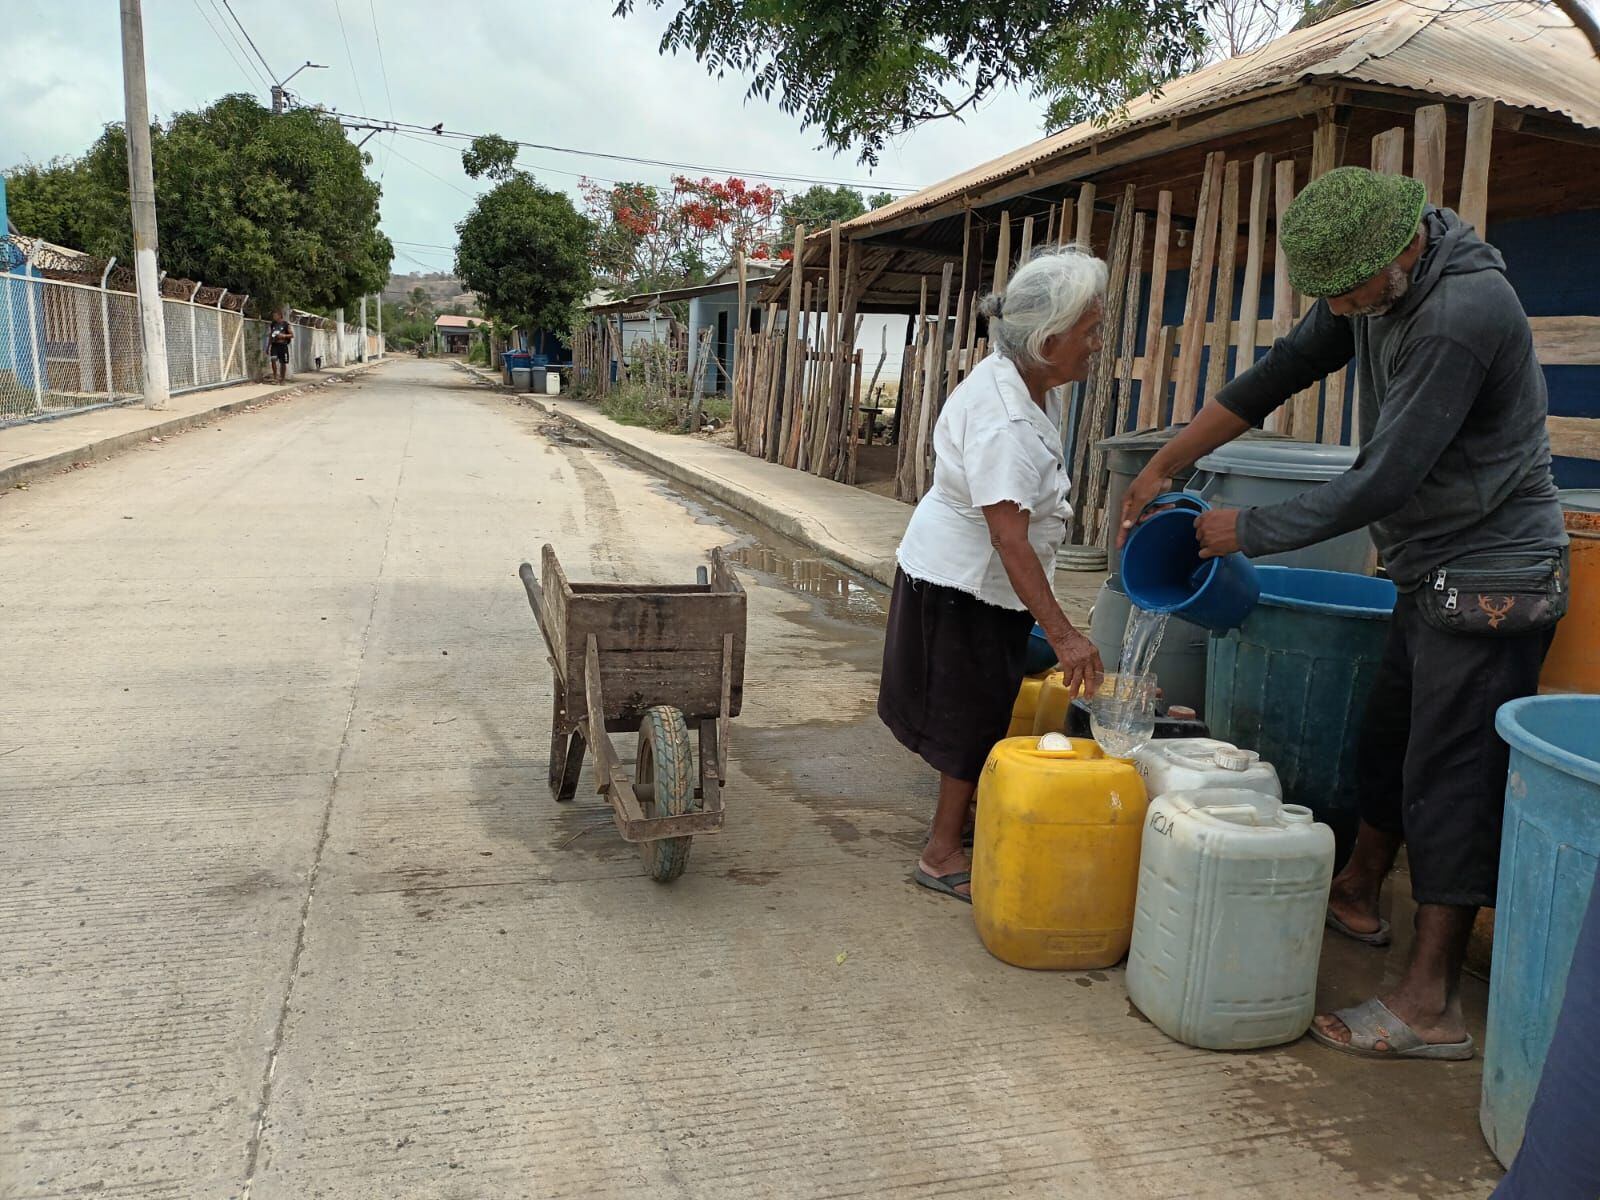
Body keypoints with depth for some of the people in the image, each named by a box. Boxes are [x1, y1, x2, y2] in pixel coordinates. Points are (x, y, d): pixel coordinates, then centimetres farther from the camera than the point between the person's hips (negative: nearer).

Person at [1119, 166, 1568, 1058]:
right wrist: (1164, 468, 9)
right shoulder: (1376, 289, 3)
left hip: (1491, 578, -9)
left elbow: (1381, 485, -27)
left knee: (1450, 780, -6)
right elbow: (1280, 374, 10)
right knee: (1389, 741, 20)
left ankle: (1431, 1003, 3)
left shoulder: (1463, 314, -26)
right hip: (1439, 573, 9)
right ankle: (1358, 896, 40)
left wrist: (1248, 532, -16)